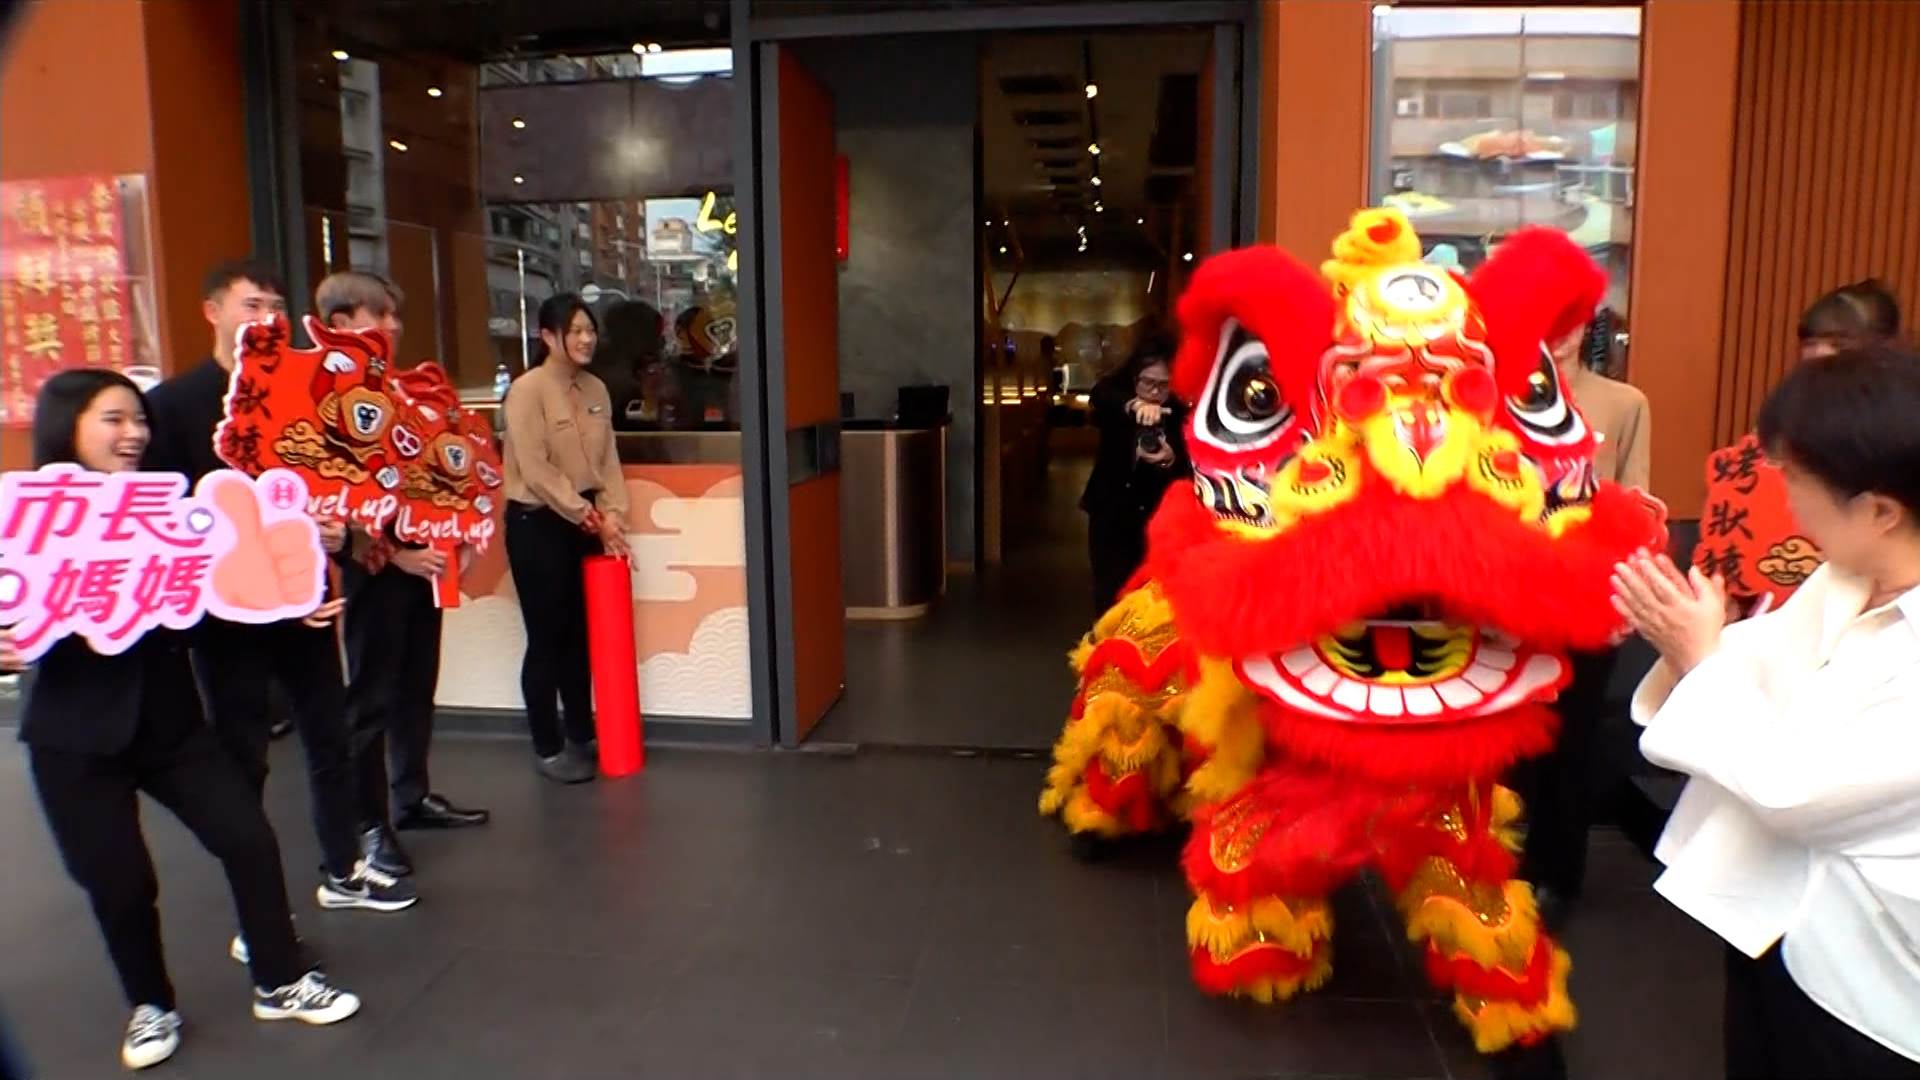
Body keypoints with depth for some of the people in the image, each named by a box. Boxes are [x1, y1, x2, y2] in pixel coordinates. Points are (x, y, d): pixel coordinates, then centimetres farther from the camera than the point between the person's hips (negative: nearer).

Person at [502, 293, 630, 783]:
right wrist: (590, 517, -15)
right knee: (546, 638, 0)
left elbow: (608, 459, 8)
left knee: (581, 635, 13)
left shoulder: (596, 389, 8)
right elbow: (536, 472, -17)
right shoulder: (527, 390, -13)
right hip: (536, 524, -6)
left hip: (584, 524, 7)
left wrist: (612, 514, -5)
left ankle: (582, 737, 26)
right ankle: (548, 749, 12)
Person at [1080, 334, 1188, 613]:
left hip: (1156, 519, -1)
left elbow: (1188, 472, -16)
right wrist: (1133, 404, -52)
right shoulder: (1118, 395, -7)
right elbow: (1099, 394, -32)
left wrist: (1170, 461, -39)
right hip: (1111, 513, 1)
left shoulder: (1180, 414, -11)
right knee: (1110, 595, 5)